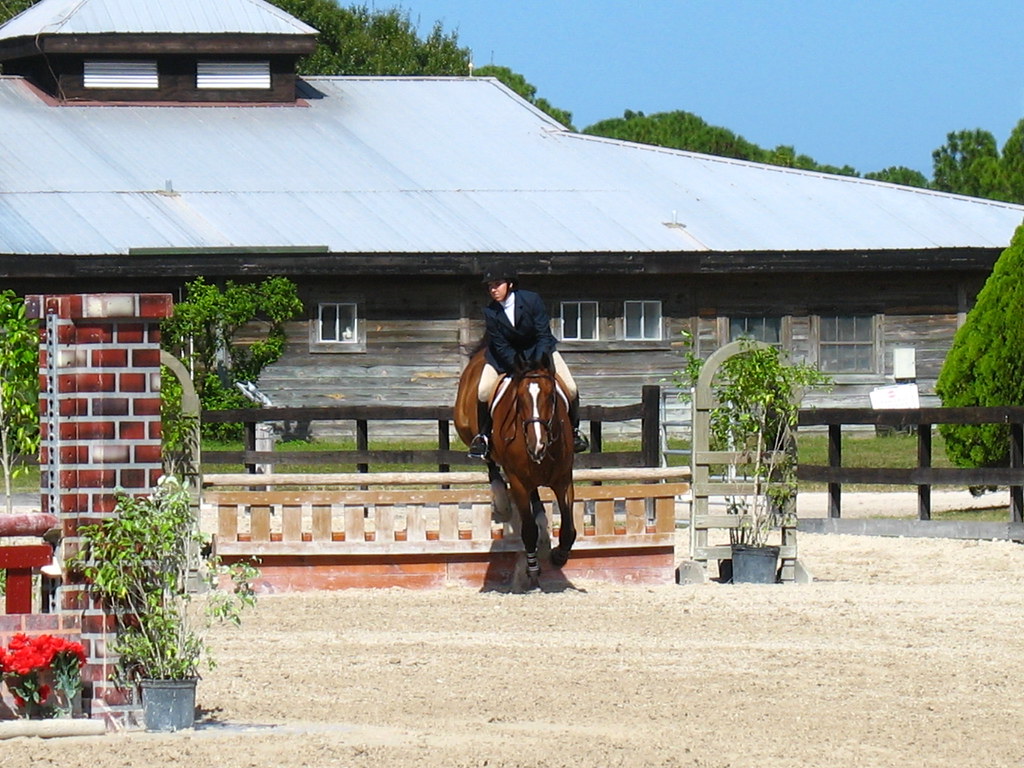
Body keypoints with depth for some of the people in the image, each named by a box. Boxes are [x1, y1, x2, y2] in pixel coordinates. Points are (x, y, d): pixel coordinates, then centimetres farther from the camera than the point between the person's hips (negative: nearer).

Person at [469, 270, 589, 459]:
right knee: (483, 391, -21)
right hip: (507, 354, 0)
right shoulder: (490, 312, -17)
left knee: (571, 389, -13)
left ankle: (573, 431, 12)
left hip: (539, 349, 0)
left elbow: (544, 336, -18)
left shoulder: (532, 300, -21)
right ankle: (482, 435, 2)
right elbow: (500, 346, -15)